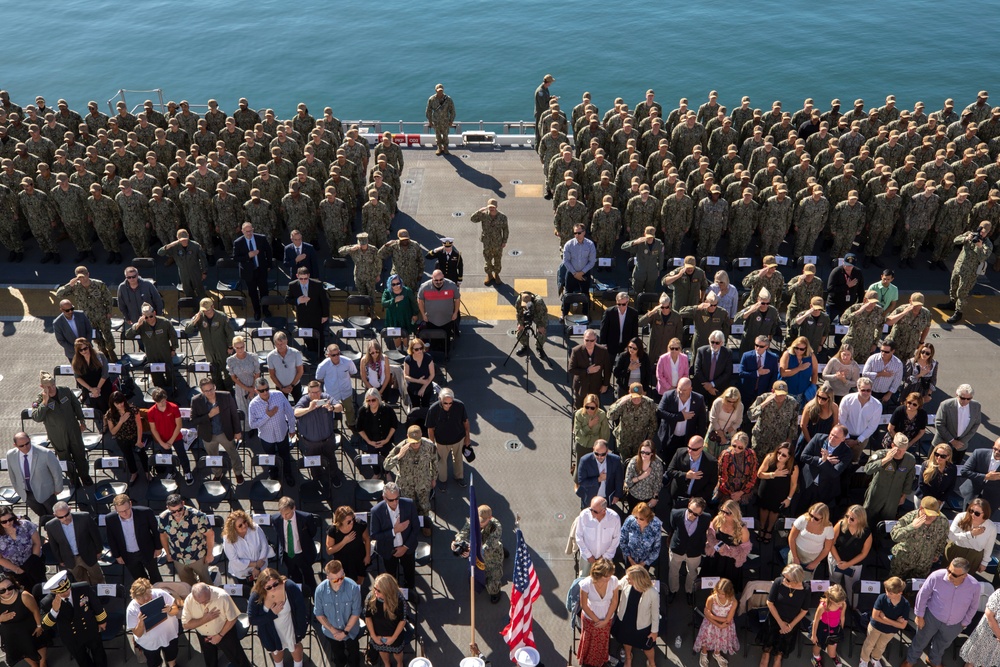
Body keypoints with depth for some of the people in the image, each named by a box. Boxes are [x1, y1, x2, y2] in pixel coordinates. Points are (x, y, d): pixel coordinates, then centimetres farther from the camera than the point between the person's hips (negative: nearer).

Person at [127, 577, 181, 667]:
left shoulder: (160, 594, -25)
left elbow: (176, 610, -13)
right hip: (149, 642, -1)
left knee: (172, 659, 25)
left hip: (169, 634, 1)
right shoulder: (132, 609, -26)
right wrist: (140, 622, -39)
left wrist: (170, 610, -36)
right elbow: (138, 634, -20)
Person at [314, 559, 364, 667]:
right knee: (337, 656, 30)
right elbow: (319, 614, -13)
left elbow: (356, 613, -20)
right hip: (331, 633, 1)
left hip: (351, 631, -1)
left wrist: (345, 631, -16)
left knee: (353, 654, 27)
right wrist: (333, 630, -13)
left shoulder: (353, 587, -32)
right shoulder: (320, 589, -27)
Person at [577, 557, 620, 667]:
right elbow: (584, 605, -19)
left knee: (602, 642, 26)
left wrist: (606, 620, -10)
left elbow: (614, 602, -13)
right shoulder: (586, 584, -34)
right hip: (590, 618, -2)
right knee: (589, 642, 24)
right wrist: (596, 620, -11)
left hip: (607, 618, 2)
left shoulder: (614, 581, -28)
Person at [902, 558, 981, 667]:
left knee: (942, 644, 30)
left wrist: (964, 622, 5)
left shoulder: (974, 586, -27)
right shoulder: (936, 576, -33)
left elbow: (973, 607, -5)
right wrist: (919, 615, -7)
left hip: (954, 625, 2)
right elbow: (923, 595, -16)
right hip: (931, 617, -2)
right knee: (921, 640, 23)